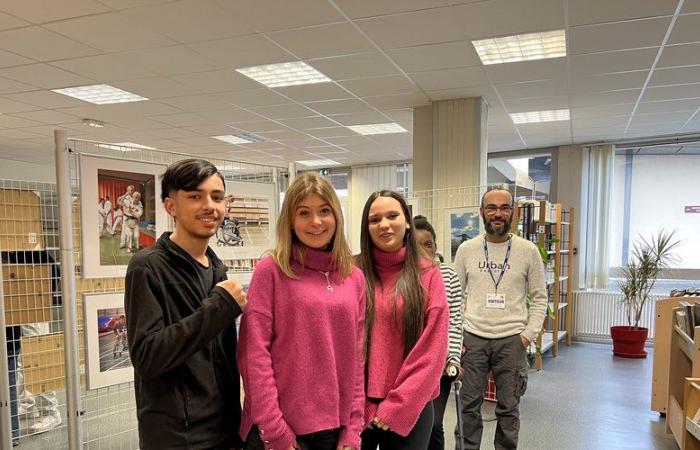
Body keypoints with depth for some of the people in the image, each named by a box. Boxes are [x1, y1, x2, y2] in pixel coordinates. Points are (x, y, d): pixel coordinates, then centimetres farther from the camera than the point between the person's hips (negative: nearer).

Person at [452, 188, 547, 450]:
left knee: (508, 408, 11)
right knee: (469, 405, 9)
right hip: (473, 337, 1)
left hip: (511, 340, -1)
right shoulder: (467, 249, 1)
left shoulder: (528, 250, -1)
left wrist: (529, 333, -5)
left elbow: (540, 297, 4)